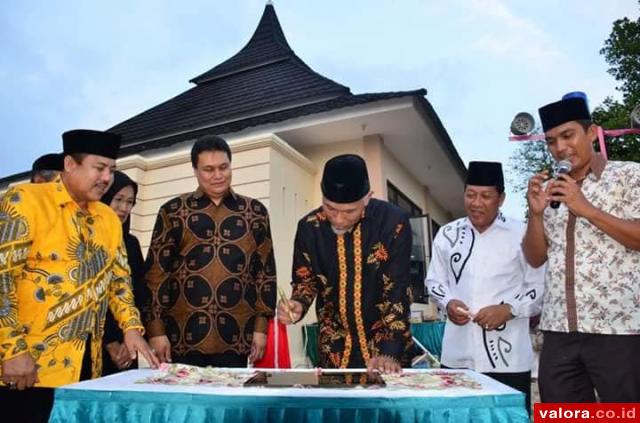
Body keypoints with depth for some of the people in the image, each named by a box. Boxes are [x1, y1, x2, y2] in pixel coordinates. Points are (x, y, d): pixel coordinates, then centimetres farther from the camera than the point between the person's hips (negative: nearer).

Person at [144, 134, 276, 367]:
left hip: (234, 338, 1)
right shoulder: (173, 211, 3)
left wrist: (261, 326, 1)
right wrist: (156, 329, -3)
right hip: (182, 337, 0)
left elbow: (266, 271, 6)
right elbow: (156, 272, 2)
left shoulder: (254, 211, 5)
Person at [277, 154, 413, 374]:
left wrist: (390, 352, -23)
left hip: (387, 341, -2)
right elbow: (305, 280, 3)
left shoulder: (394, 222, -19)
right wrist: (298, 305, -18)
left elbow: (396, 292, -18)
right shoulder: (309, 227, -10)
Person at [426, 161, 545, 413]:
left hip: (507, 357, -2)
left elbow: (540, 287, 0)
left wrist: (508, 309, -15)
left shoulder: (521, 234, -4)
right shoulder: (447, 234, 5)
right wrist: (448, 303, -7)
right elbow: (434, 281, 13)